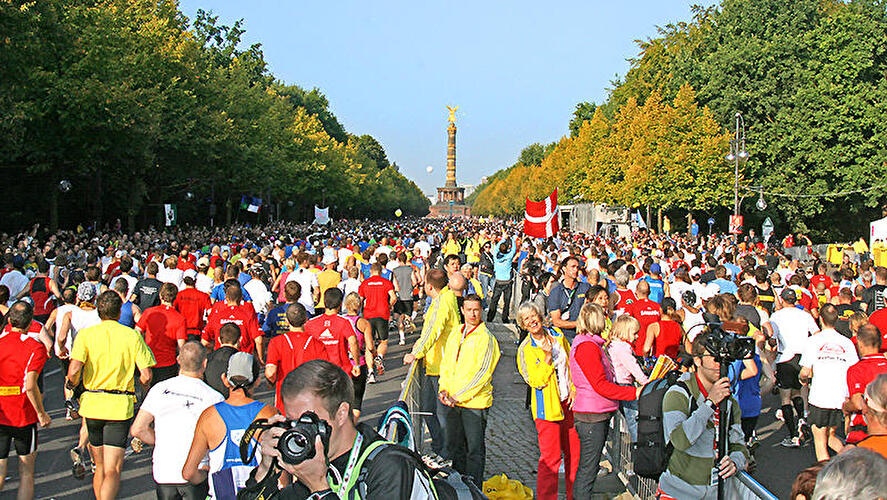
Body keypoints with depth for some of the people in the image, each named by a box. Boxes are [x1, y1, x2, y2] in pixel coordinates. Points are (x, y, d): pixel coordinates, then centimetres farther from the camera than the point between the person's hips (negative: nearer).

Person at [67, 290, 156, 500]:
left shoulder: (85, 334, 0)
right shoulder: (132, 335, -1)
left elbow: (74, 370, -15)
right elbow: (146, 376, -7)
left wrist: (71, 382, 7)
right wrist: (141, 383, 16)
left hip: (92, 404, 2)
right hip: (120, 406, -2)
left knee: (100, 466, 20)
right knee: (112, 470, -5)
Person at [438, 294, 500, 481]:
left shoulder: (486, 338, -10)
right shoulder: (455, 333, 10)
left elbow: (481, 374, -15)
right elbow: (445, 363, 15)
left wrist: (458, 397, -16)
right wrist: (444, 388, 0)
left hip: (474, 403, -6)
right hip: (452, 402, 6)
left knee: (474, 450, 2)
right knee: (453, 446, 15)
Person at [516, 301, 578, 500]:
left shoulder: (558, 337, 5)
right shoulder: (525, 349, -7)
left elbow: (572, 364, 14)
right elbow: (536, 381, -15)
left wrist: (574, 390, 4)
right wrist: (547, 358, -24)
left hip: (569, 403, 5)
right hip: (547, 407, -5)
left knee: (574, 453, 11)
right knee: (551, 457, -6)